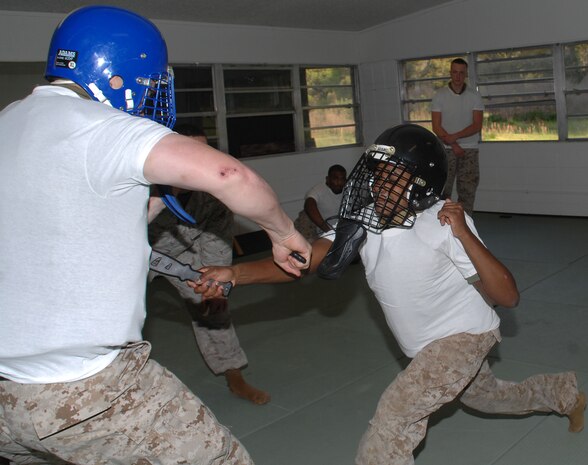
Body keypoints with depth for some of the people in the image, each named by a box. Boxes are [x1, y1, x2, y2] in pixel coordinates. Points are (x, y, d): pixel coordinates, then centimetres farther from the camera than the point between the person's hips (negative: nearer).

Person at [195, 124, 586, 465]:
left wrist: (464, 235, -39)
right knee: (484, 396, 32)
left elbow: (507, 296, -29)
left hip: (464, 333, -6)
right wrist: (236, 274, -41)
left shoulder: (444, 224, -29)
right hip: (428, 343, 7)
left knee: (395, 419, -23)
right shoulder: (365, 219, -17)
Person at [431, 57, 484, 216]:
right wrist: (454, 145, -12)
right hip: (446, 149, -1)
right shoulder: (440, 95, 3)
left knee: (468, 191, -1)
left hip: (470, 149, 1)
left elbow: (477, 125, -3)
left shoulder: (474, 96, 5)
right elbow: (436, 127, -3)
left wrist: (454, 136, -16)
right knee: (442, 190, -4)